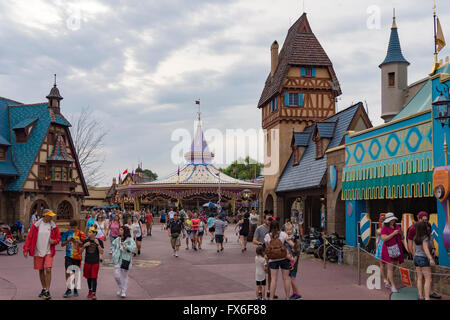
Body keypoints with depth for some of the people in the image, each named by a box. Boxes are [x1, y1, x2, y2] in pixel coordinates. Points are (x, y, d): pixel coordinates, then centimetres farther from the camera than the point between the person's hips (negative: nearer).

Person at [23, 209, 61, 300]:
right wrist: (26, 250, -4)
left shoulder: (53, 226, 0)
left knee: (48, 270, -13)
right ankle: (44, 289, 28)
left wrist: (54, 241, -12)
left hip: (48, 252, -1)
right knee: (41, 271, 11)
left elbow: (58, 238, 10)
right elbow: (29, 237, 0)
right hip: (38, 252, 1)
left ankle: (47, 291, -7)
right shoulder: (36, 225, -2)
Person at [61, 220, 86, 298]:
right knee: (68, 272, -9)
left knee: (76, 273, 10)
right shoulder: (66, 233, 1)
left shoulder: (80, 234, -3)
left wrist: (78, 241, -20)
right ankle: (68, 289, 3)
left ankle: (75, 289, 26)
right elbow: (62, 244, 4)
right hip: (68, 256, 0)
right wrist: (68, 240, -15)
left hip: (77, 256, 0)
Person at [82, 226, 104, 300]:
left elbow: (101, 252, -11)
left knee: (94, 278, -6)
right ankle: (90, 291, 31)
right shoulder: (86, 241, 1)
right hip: (87, 262, 3)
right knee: (88, 277, 13)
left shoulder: (99, 241, -5)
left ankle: (94, 294, -1)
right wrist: (84, 245, -13)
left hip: (95, 262, -3)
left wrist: (98, 244, -20)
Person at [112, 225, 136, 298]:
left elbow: (133, 248, -23)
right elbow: (113, 244, 25)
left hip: (126, 260, -4)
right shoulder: (118, 239, 6)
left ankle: (124, 292, 18)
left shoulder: (130, 240, -8)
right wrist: (113, 250, 9)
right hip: (118, 260, 4)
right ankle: (120, 288, 26)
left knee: (124, 276, 6)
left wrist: (125, 245, -34)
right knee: (117, 276, -1)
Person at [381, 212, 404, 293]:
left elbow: (402, 237, 14)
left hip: (397, 249, 5)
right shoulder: (384, 229, -5)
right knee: (390, 268, -7)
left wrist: (401, 232, -8)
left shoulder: (397, 227, 10)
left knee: (394, 267, 8)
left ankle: (388, 282, 24)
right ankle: (393, 286, -6)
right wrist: (393, 233, -21)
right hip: (389, 250, -5)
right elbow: (384, 239, -17)